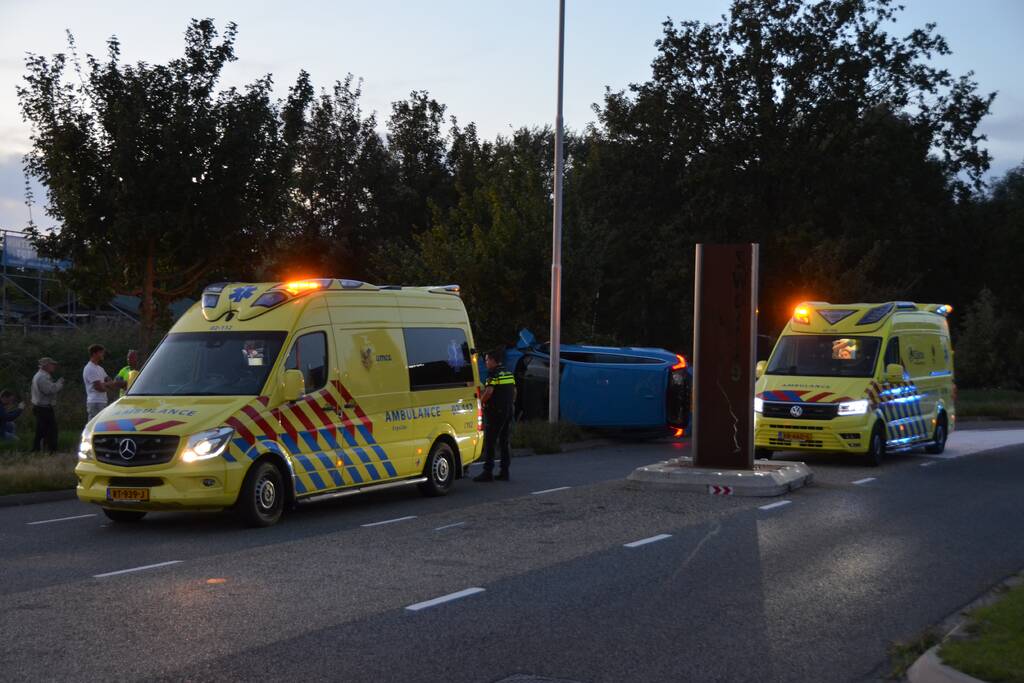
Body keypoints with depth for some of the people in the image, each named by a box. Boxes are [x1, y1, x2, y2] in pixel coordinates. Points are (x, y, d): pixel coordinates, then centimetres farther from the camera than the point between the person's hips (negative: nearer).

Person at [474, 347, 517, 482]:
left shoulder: (494, 375, -13)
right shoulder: (509, 374, 14)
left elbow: (488, 391, -24)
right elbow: (514, 391, 21)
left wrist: (480, 402, -10)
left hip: (495, 412, -8)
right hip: (508, 412, 8)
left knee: (489, 443, -4)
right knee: (505, 442, 9)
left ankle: (488, 472, -6)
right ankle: (504, 472, 9)